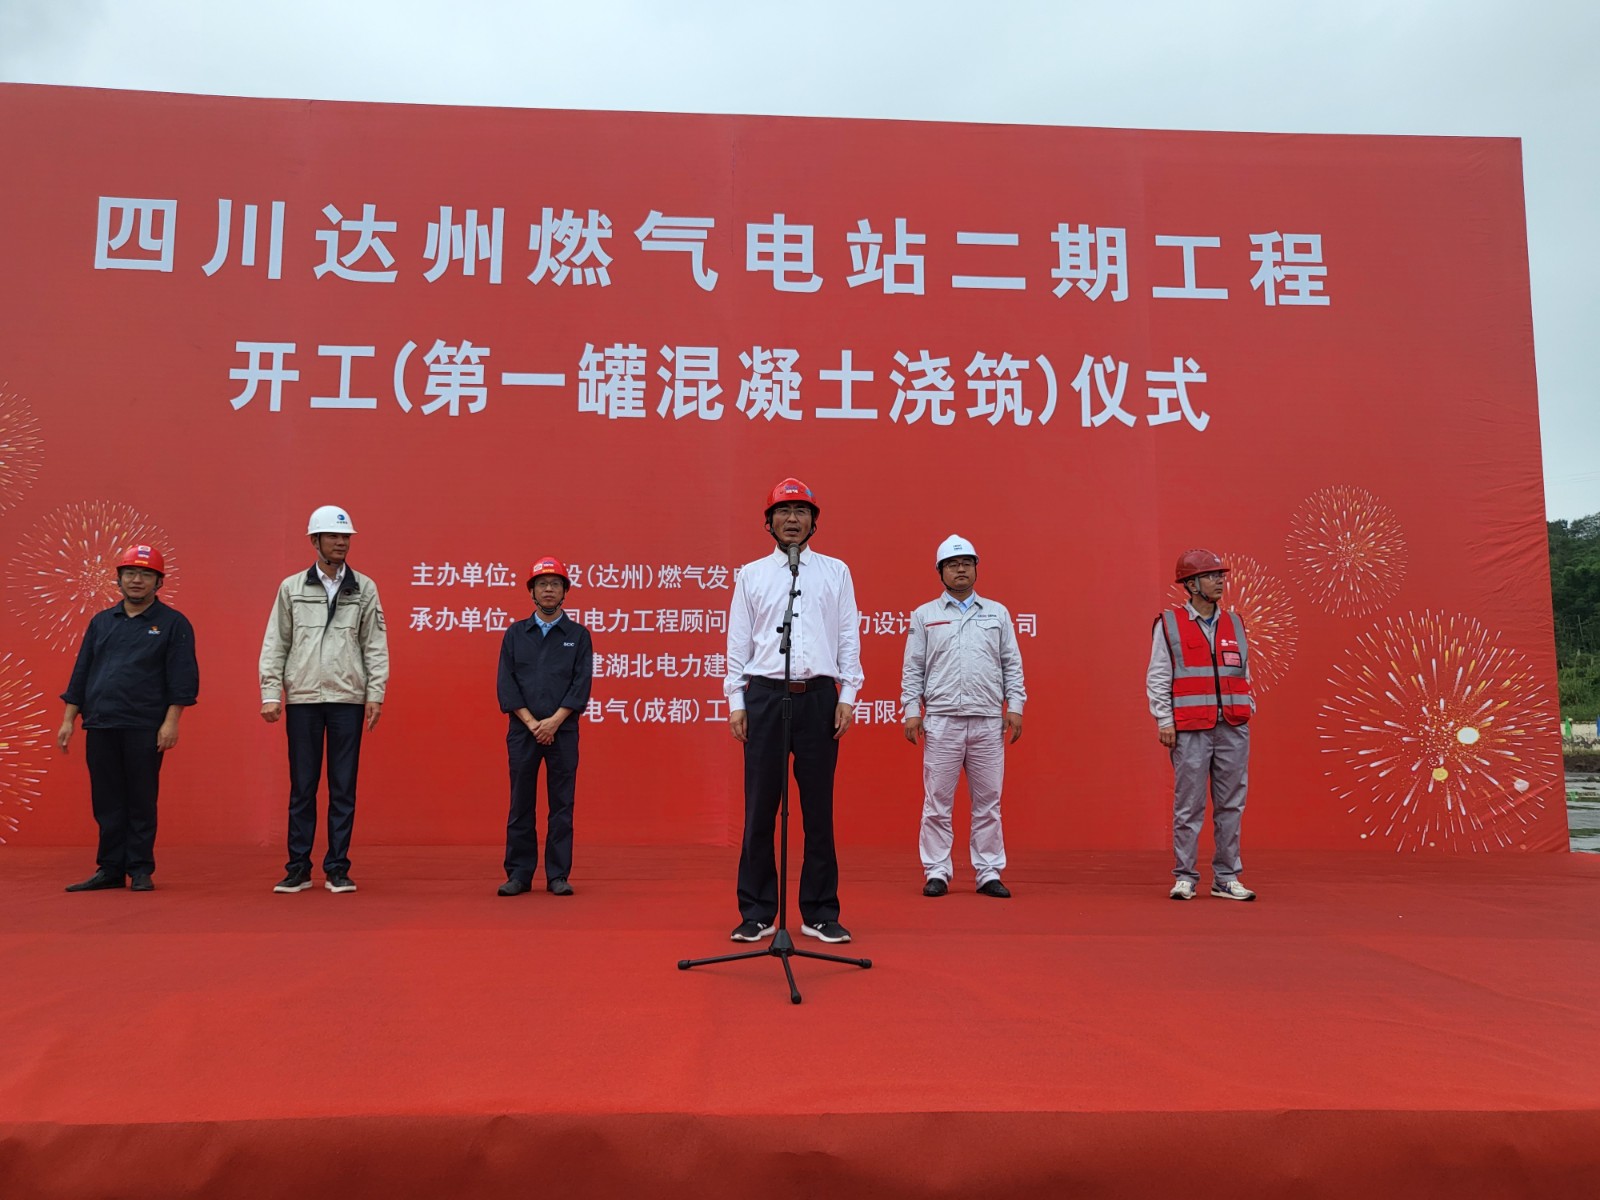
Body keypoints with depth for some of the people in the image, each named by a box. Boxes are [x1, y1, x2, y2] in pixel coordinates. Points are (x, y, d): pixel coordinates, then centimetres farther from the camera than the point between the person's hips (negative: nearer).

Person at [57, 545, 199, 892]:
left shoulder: (173, 623, 2)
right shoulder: (100, 622, 15)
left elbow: (182, 677, -5)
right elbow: (80, 674, 16)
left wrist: (171, 721, -12)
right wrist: (68, 719, 10)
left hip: (145, 730, -4)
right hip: (99, 727, 4)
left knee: (142, 802, 1)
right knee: (107, 802, 8)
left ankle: (140, 870, 10)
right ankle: (110, 870, 16)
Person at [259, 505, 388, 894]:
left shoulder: (365, 589, 6)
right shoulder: (291, 588, 6)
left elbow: (375, 645, 4)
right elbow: (275, 644, 6)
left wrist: (376, 694, -2)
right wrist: (270, 694, -2)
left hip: (348, 699, 0)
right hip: (302, 699, 0)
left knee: (343, 788, 4)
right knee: (302, 788, 6)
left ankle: (337, 869, 12)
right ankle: (299, 869, 15)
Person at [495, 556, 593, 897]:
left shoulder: (578, 635, 7)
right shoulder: (515, 634, 10)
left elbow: (582, 684, -1)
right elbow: (505, 683, 3)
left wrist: (554, 721, -12)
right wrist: (531, 722, -9)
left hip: (563, 731, -1)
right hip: (522, 730, 1)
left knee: (561, 806, 2)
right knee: (521, 805, 4)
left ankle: (558, 875, 8)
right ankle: (518, 874, 12)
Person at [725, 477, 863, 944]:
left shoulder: (836, 572, 9)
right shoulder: (751, 575, 9)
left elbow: (849, 638, 6)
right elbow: (738, 642, 7)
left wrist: (848, 696, -2)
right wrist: (735, 702, 1)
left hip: (819, 695, 0)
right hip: (765, 695, 0)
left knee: (818, 808, 5)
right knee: (759, 808, 3)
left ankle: (820, 914, 14)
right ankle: (757, 914, 14)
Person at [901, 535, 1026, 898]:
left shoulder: (997, 613, 12)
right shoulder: (924, 615, 8)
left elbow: (1012, 664, 11)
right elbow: (913, 668, 7)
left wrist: (1015, 706, 2)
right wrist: (911, 710, -2)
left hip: (989, 721, 1)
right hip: (942, 719, -1)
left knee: (988, 801, 4)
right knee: (937, 801, 1)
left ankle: (989, 873, 12)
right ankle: (936, 872, 9)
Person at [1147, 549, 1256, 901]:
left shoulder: (1234, 624, 15)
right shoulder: (1169, 624, 2)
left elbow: (1244, 673, 20)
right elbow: (1157, 678, 0)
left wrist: (1248, 712, 10)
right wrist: (1164, 721, -6)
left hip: (1233, 728, 4)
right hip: (1190, 729, -4)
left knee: (1231, 806, 6)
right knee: (1188, 805, -2)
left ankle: (1226, 878, 15)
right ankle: (1185, 877, 8)